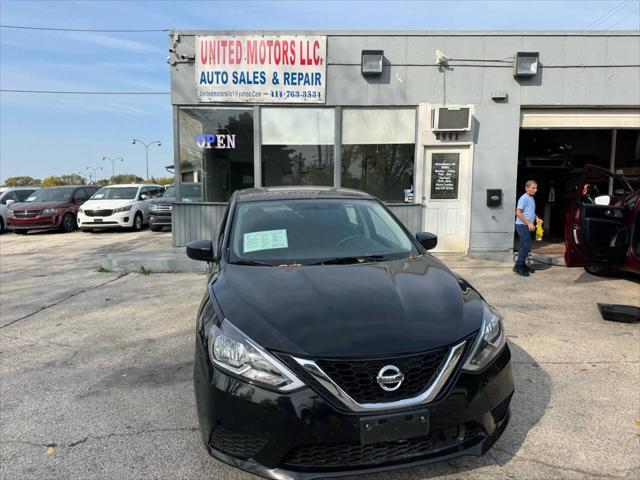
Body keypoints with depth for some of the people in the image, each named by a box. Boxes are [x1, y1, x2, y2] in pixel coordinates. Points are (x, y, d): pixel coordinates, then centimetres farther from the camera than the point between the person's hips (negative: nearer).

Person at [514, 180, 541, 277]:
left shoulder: (531, 198, 13)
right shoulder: (524, 198, -15)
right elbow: (518, 213, -20)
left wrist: (536, 218, 10)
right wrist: (529, 223, -21)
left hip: (527, 226, 9)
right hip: (522, 225, -9)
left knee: (524, 246, 12)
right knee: (526, 246, -10)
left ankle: (522, 265, 20)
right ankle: (518, 266, -5)